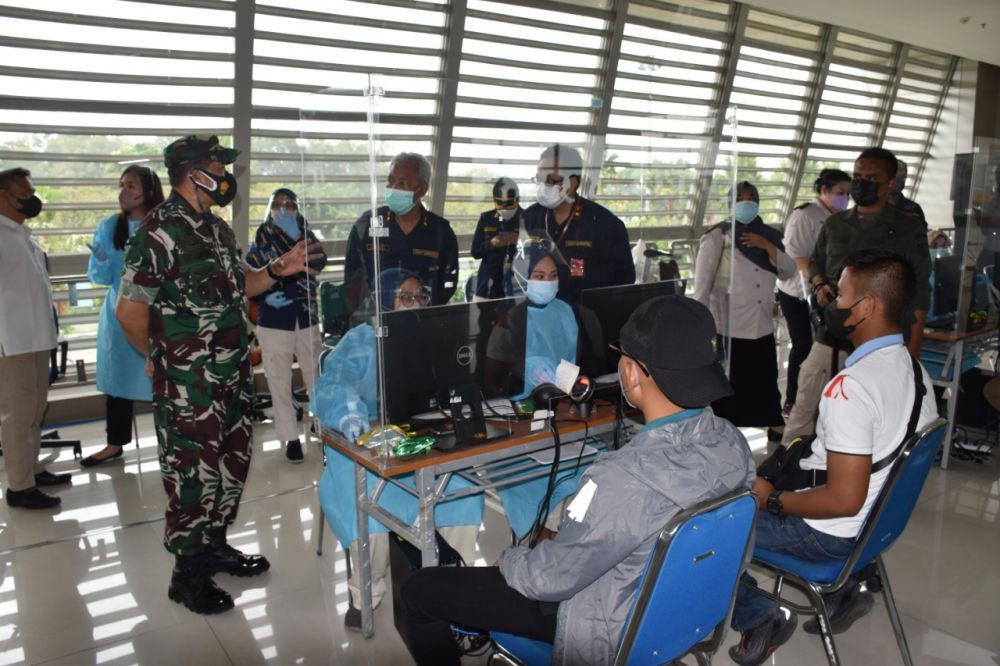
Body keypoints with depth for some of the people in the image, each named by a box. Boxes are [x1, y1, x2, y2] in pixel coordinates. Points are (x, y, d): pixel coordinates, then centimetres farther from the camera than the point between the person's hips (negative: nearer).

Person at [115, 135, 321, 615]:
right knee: (193, 472, 2)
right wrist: (163, 358, -3)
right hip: (188, 385, -8)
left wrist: (278, 270, 4)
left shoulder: (217, 228, 11)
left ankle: (215, 545, 36)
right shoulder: (159, 233, -17)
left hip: (233, 375, 9)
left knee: (232, 463, 18)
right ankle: (188, 574, 19)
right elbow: (130, 312, -17)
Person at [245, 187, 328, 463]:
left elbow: (319, 263, -17)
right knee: (279, 384, 5)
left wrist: (295, 236, -23)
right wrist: (265, 297, -18)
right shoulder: (260, 242, 1)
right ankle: (291, 437, 18)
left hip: (307, 321, 0)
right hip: (273, 324, 0)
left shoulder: (306, 236, 3)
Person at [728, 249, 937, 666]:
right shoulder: (914, 370, -1)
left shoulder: (852, 386, -30)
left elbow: (843, 500, -30)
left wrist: (771, 501, -15)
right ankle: (839, 591, 24)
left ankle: (759, 620, 9)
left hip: (831, 532, -9)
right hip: (878, 517, 9)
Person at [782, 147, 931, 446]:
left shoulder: (909, 230, -4)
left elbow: (919, 295, -3)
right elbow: (815, 262, 24)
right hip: (830, 339, 4)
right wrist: (820, 285, 0)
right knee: (802, 412, 10)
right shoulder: (834, 225, 8)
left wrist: (912, 352, -6)